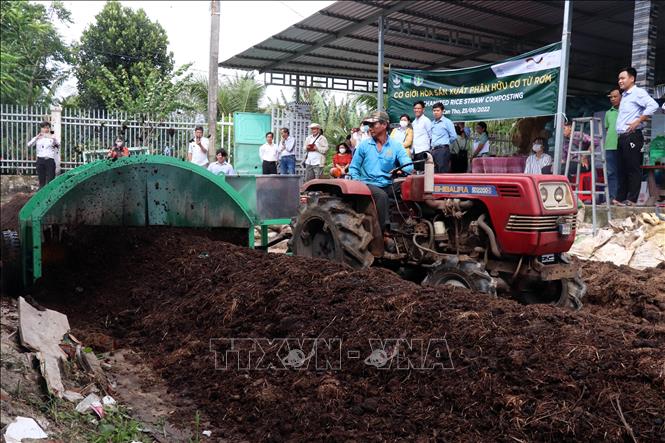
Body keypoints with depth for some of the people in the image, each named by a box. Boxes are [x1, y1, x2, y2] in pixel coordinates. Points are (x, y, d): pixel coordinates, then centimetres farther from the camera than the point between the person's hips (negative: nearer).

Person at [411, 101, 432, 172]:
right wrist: (411, 150, 14)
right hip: (414, 151, 7)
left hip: (423, 151, -7)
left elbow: (431, 136, -1)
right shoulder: (414, 122, 18)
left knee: (423, 171, -10)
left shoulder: (426, 121, -3)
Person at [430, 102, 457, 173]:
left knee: (443, 172, -10)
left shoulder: (447, 122, -1)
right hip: (433, 150, 6)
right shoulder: (432, 123, 17)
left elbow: (453, 136, -4)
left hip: (443, 149, -6)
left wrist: (445, 143, 6)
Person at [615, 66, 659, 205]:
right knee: (621, 169, 9)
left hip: (632, 136, -9)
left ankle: (632, 199, -6)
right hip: (622, 137, 9)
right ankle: (620, 198, 13)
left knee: (633, 168, -7)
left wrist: (638, 121, -18)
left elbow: (653, 105, -20)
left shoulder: (638, 92, -5)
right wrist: (620, 136, 16)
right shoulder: (624, 95, 21)